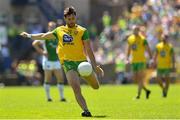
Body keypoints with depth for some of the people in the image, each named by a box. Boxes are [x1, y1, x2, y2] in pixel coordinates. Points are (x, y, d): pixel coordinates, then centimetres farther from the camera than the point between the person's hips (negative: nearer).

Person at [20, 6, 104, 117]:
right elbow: (44, 36, 26)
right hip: (68, 62, 0)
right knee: (76, 88, -22)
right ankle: (86, 111, -24)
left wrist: (95, 66, -6)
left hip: (82, 61, 0)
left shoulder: (82, 31, 2)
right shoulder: (59, 31, 11)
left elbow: (89, 50, -1)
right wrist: (29, 36, 33)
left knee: (96, 86, 9)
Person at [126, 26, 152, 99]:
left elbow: (148, 49, -10)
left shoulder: (142, 39, -9)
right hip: (134, 61, 6)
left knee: (140, 78, -10)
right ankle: (146, 90, 21)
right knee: (135, 79, 5)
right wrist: (127, 59, 12)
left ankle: (138, 94, -8)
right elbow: (129, 49, 19)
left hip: (141, 61, -6)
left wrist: (151, 59, -19)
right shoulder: (130, 39, 8)